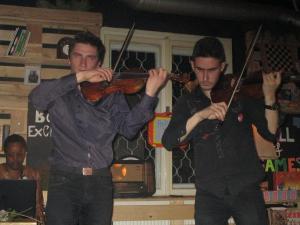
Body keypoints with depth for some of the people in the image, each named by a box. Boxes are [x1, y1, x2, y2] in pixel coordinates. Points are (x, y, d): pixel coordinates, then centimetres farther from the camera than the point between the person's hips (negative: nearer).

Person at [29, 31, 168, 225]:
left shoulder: (111, 94, 9)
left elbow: (128, 128, -4)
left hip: (100, 181, 2)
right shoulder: (59, 93, 8)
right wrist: (80, 77, -21)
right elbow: (36, 98, -14)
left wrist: (150, 93, -18)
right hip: (64, 180, -1)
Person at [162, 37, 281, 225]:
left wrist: (269, 96, -15)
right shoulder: (188, 103, 9)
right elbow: (168, 142, -6)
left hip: (246, 188, -1)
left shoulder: (241, 93, 5)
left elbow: (270, 132, 1)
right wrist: (200, 115, -19)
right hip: (208, 193, 1)